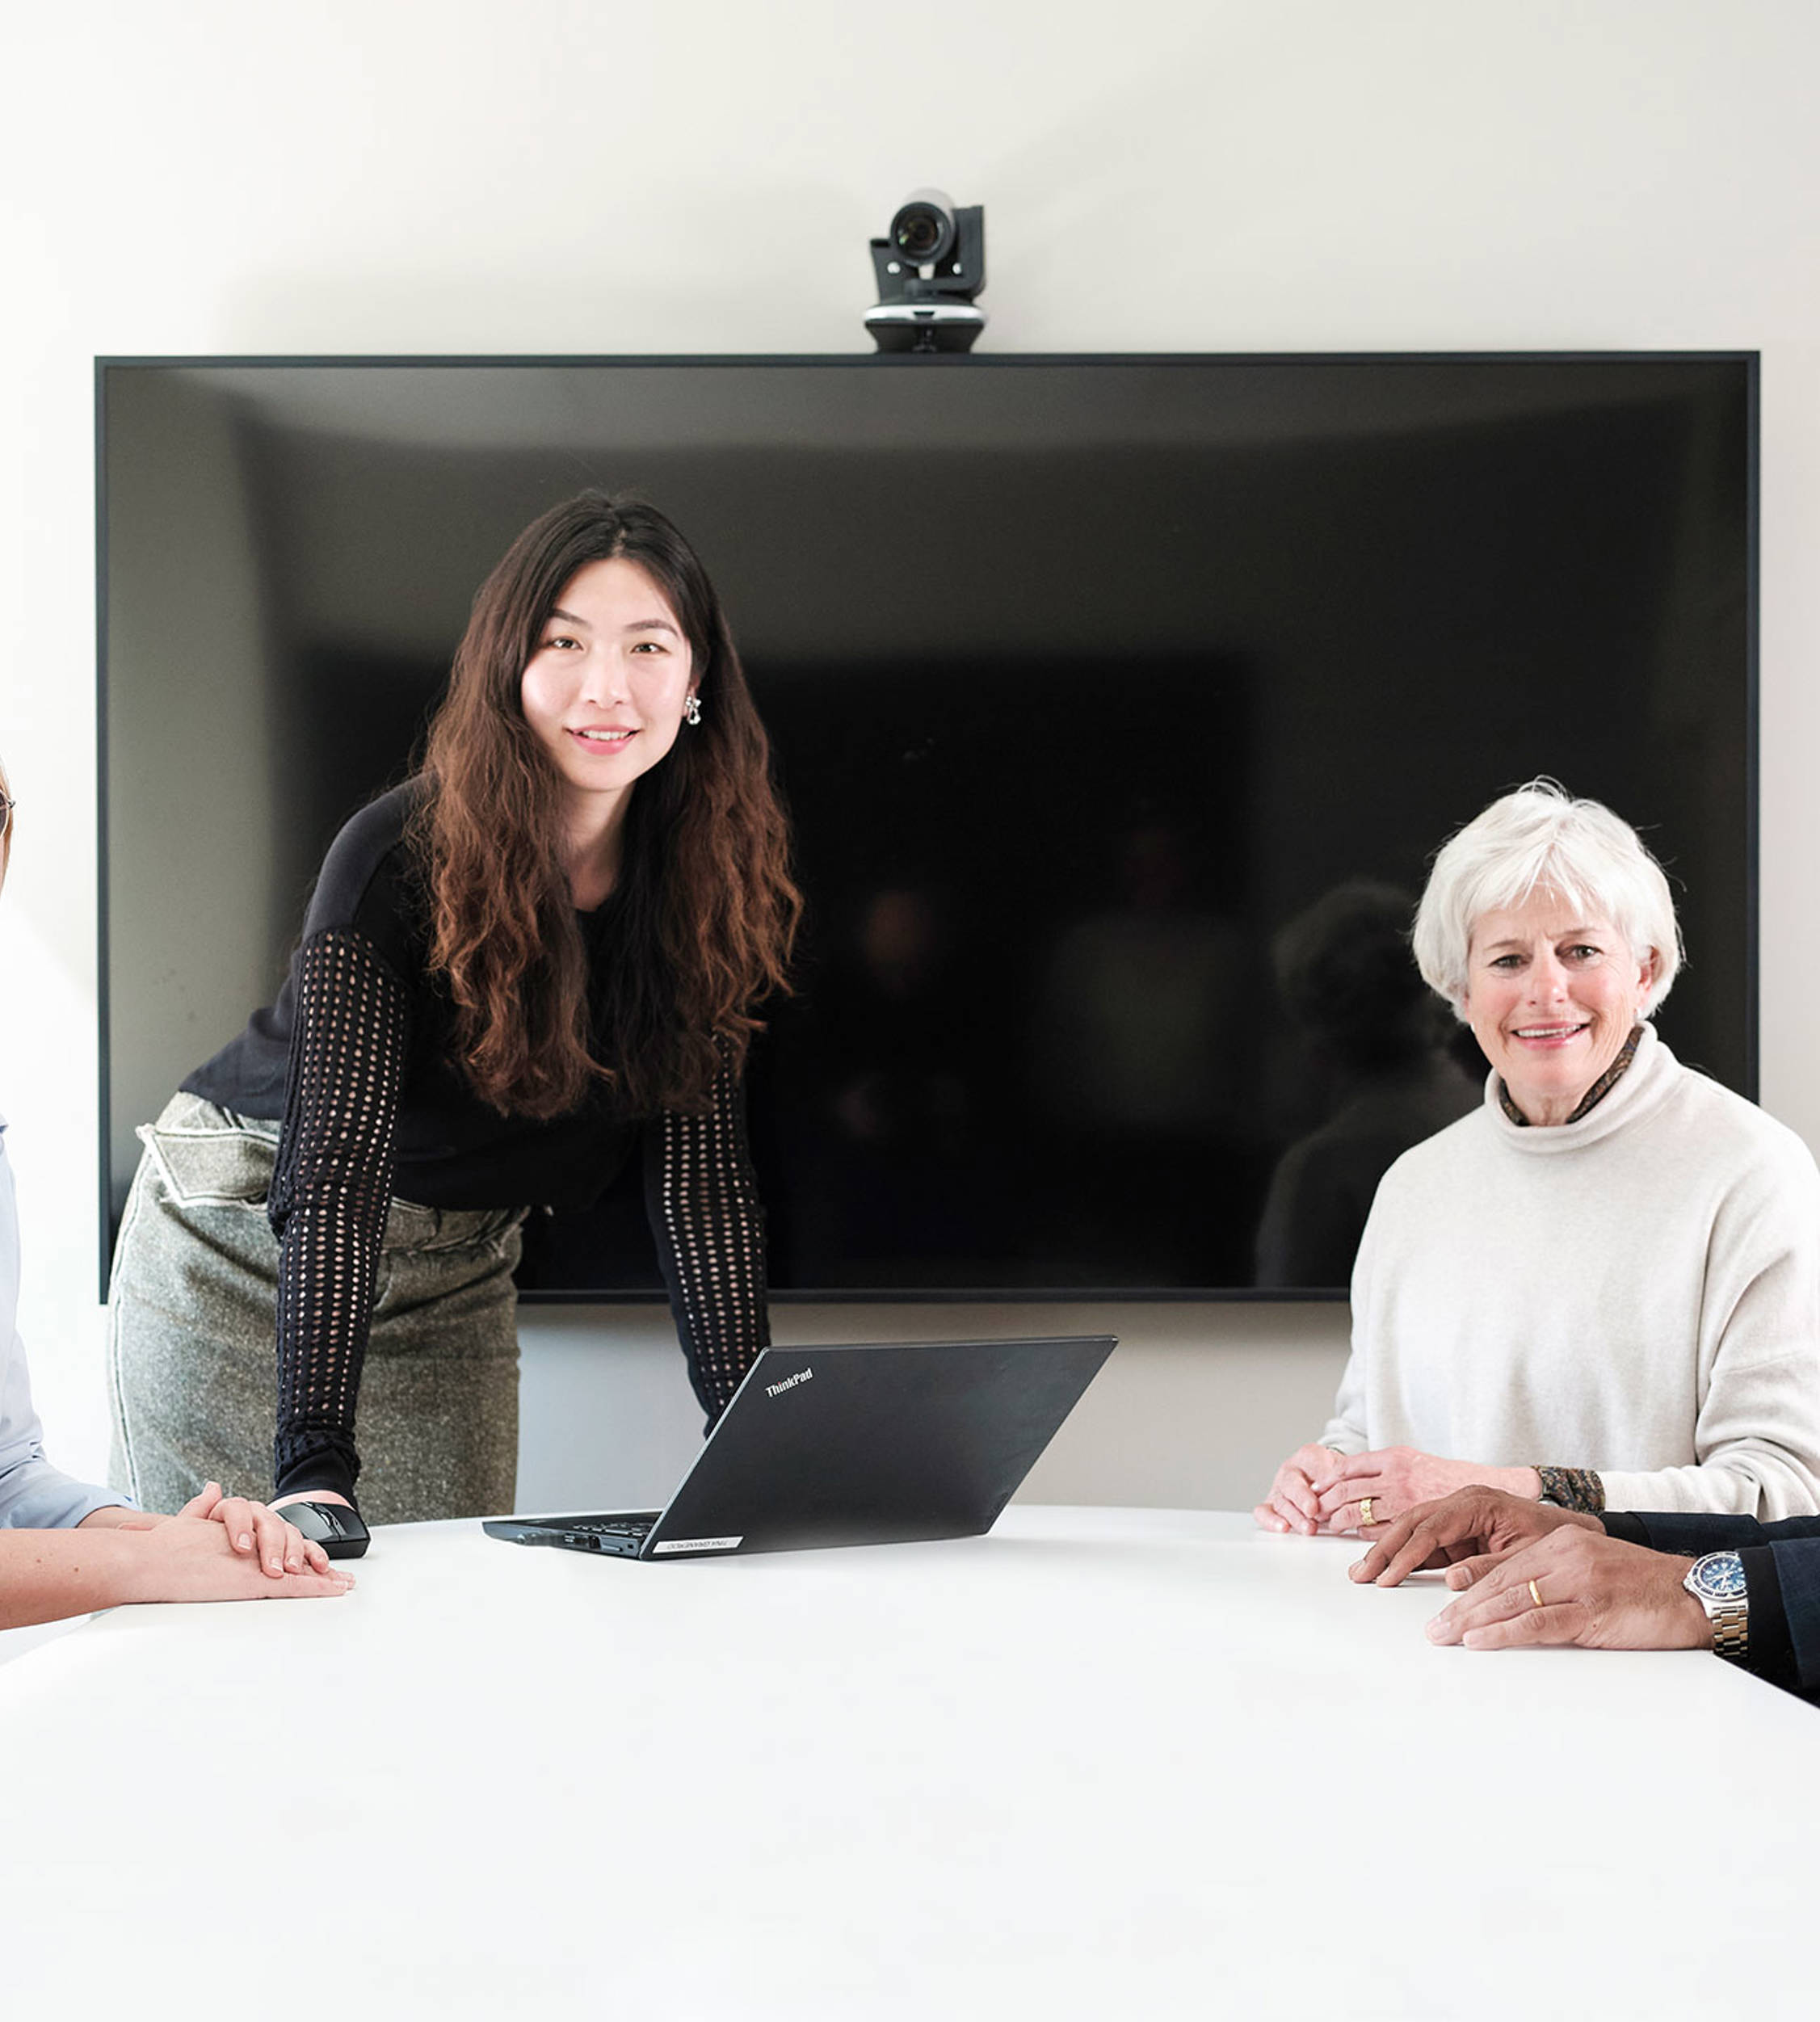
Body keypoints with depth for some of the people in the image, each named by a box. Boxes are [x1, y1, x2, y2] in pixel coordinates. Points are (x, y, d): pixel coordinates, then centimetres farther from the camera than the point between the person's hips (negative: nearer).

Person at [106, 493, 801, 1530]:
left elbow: (703, 1173, -13)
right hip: (247, 1245, -4)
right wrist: (317, 1466, -42)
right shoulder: (401, 860, -27)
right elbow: (337, 1164, -34)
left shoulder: (705, 883, -13)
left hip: (459, 1282, 4)